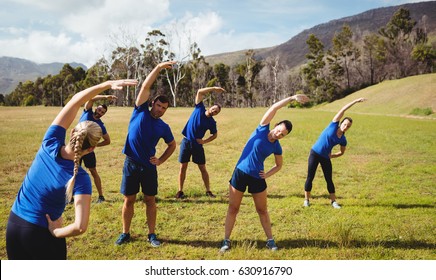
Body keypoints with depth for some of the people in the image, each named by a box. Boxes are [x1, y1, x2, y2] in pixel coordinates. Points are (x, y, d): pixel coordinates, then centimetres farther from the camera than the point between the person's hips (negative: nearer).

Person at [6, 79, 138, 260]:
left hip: (13, 224, 5)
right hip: (41, 234, -5)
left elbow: (75, 101, -9)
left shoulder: (50, 145, -13)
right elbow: (80, 227, -32)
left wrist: (108, 84, -14)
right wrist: (56, 232, -12)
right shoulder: (80, 179, -24)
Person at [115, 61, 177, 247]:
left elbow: (172, 145, 18)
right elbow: (145, 87, -9)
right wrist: (159, 67, -14)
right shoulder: (140, 112, -2)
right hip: (131, 163, -1)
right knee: (129, 200, 6)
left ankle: (152, 234, 18)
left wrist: (161, 160, 3)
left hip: (149, 166, 2)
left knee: (150, 200, 7)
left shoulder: (163, 127, 4)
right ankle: (125, 233, 20)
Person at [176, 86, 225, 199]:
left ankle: (208, 191, 14)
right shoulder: (199, 108, -5)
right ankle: (180, 191, 10)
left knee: (203, 168, 4)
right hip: (186, 142, 0)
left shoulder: (211, 122, -4)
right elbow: (199, 92, -11)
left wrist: (204, 141, -7)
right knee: (183, 167, 2)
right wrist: (214, 88, -18)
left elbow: (215, 135, 9)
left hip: (197, 144, 0)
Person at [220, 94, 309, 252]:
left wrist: (267, 174, -3)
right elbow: (274, 107, -13)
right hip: (240, 173, -1)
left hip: (257, 178, 2)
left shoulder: (277, 147, -1)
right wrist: (292, 98, -18)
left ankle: (270, 240, 25)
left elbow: (279, 165, 14)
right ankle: (226, 240, 12)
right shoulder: (262, 129, -7)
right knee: (233, 209, 3)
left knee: (262, 210, 12)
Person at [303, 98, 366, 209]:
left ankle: (333, 201, 18)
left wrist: (331, 155, 0)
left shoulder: (343, 140, -2)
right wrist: (356, 101, -14)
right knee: (310, 177, 0)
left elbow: (342, 152, 15)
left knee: (329, 180, 6)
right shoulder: (334, 125, -9)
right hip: (315, 153, -3)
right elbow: (343, 110, -12)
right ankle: (306, 200, 11)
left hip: (326, 158, 3)